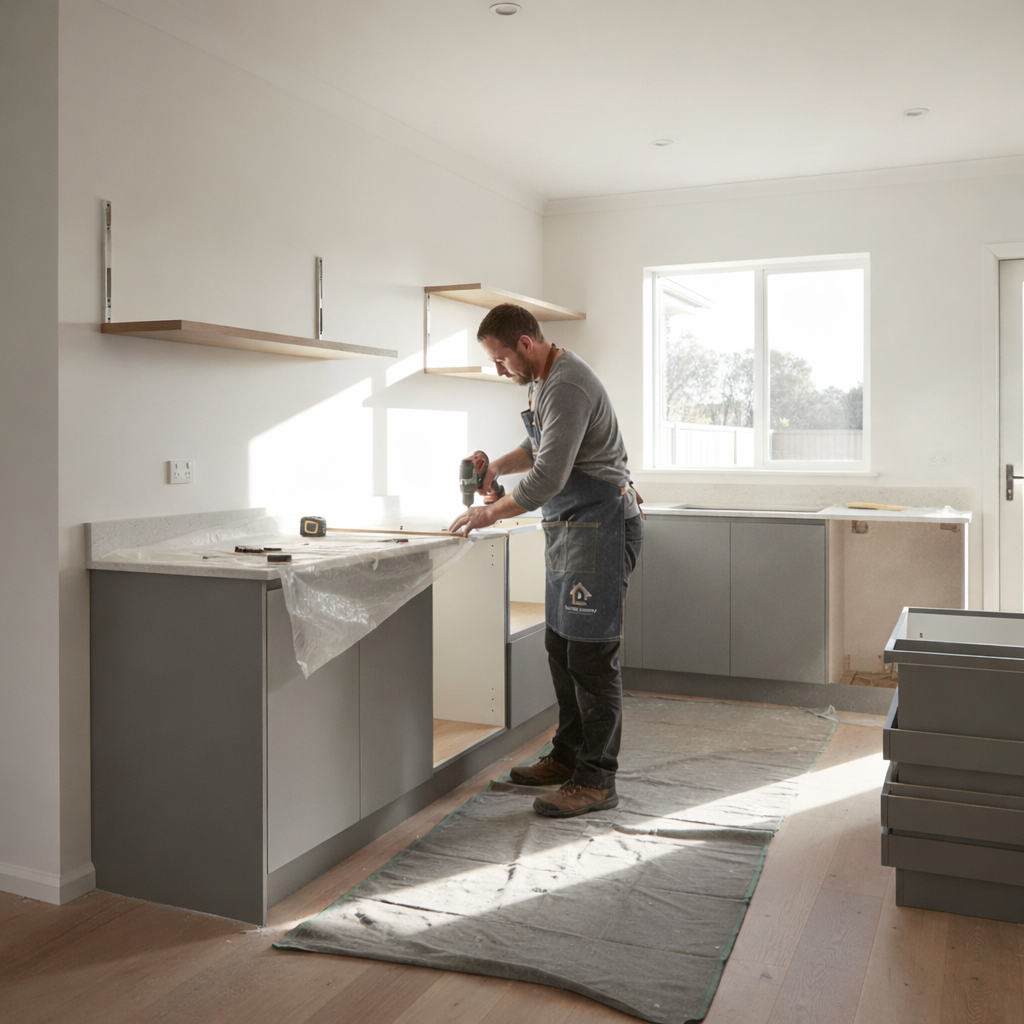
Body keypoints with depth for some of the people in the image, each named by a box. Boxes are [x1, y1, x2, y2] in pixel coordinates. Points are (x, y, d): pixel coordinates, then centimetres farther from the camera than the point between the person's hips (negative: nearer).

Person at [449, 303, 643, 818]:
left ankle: (596, 780, 1)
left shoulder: (568, 385, -19)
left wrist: (491, 513, -12)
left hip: (599, 526, -11)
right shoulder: (544, 380, 15)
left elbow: (548, 476, -24)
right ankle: (568, 756, 27)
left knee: (591, 657, -7)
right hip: (567, 527, 11)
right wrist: (495, 467, 14)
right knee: (561, 647, 15)